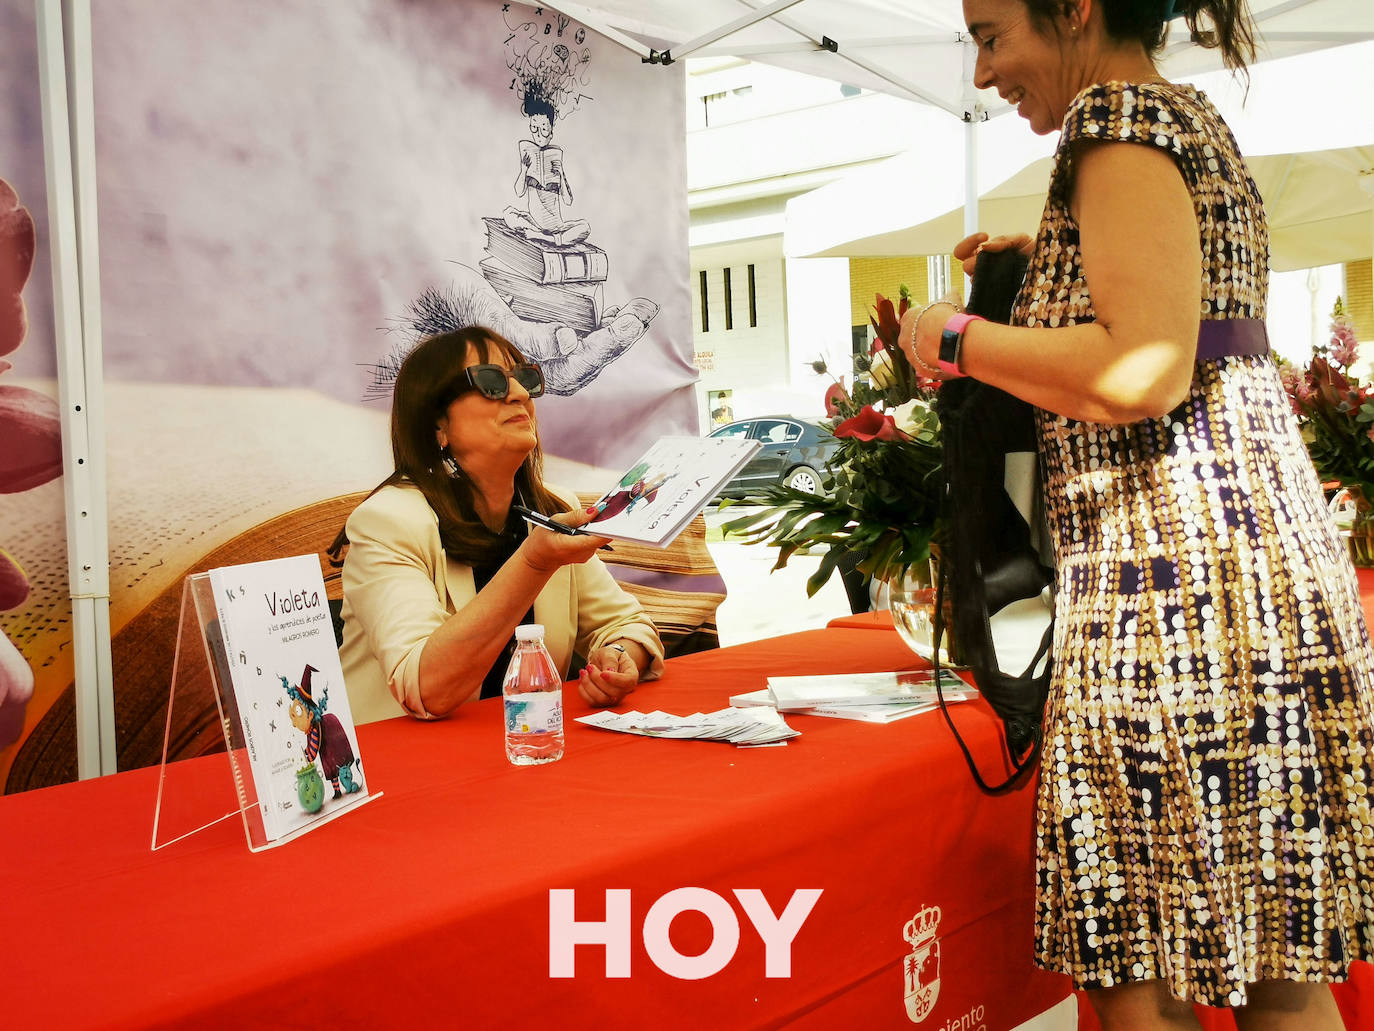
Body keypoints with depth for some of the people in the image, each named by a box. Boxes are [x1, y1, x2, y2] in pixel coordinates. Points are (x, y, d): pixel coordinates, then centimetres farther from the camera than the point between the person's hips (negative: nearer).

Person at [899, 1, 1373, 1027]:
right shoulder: (1196, 118, 21)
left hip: (1179, 568, -10)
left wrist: (955, 339, -8)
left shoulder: (1121, 116, -8)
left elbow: (1142, 374, -22)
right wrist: (1040, 265, 26)